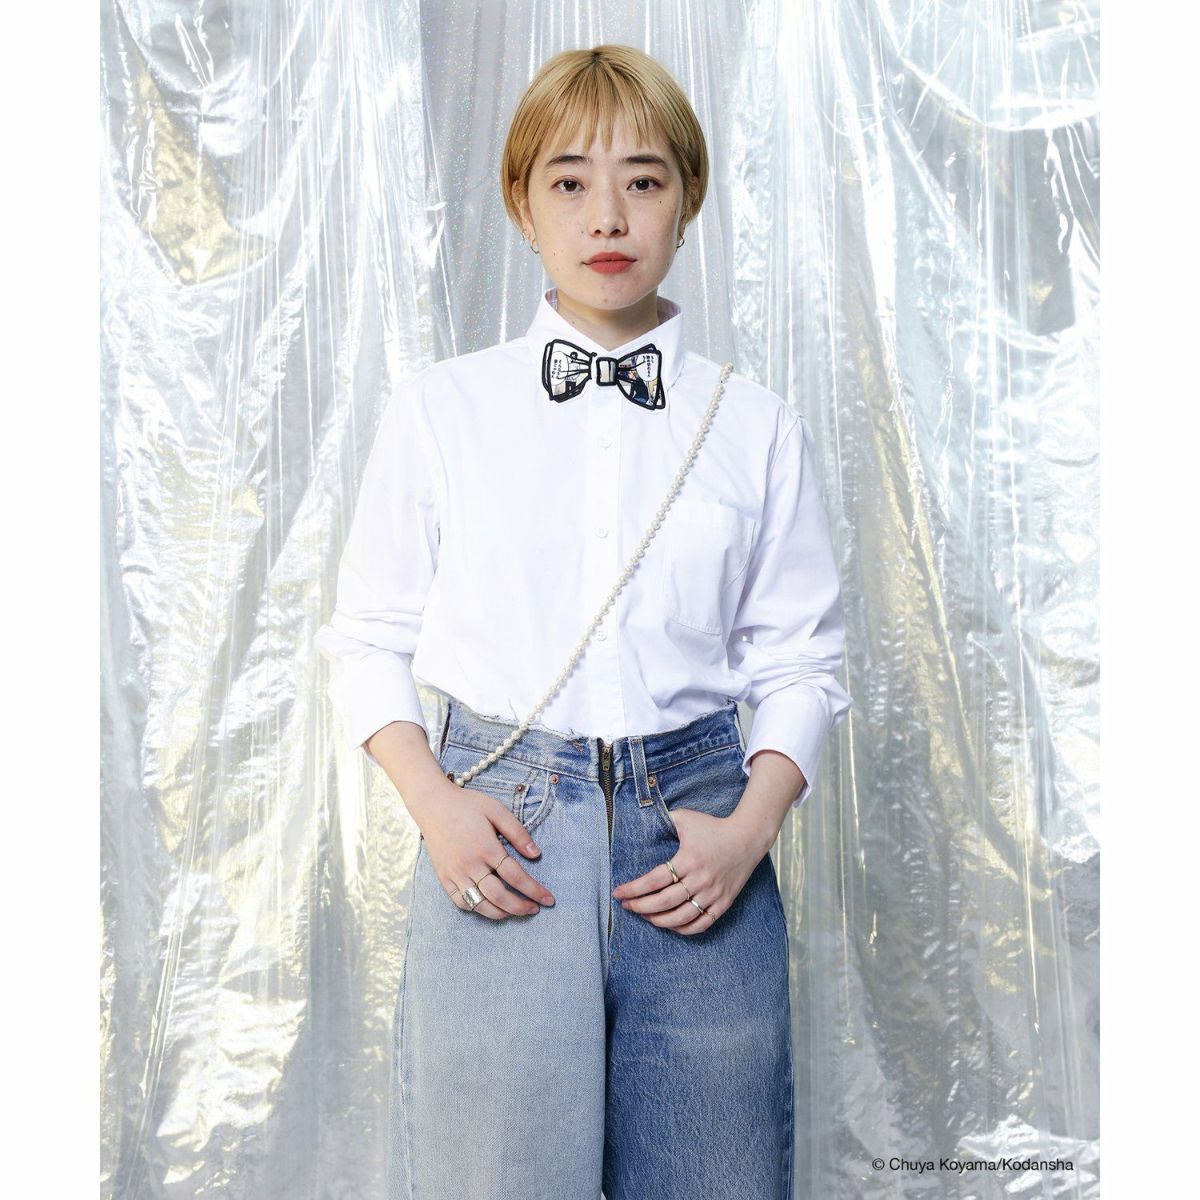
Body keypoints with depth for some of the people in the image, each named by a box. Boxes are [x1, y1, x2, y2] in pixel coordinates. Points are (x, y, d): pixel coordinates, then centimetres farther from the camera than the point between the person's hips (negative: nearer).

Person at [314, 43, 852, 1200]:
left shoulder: (758, 428, 4)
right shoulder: (437, 410, 3)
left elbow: (798, 659, 6)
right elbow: (368, 639, 6)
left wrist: (751, 826, -8)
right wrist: (435, 803, -7)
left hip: (693, 846, 1)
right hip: (497, 846, 0)